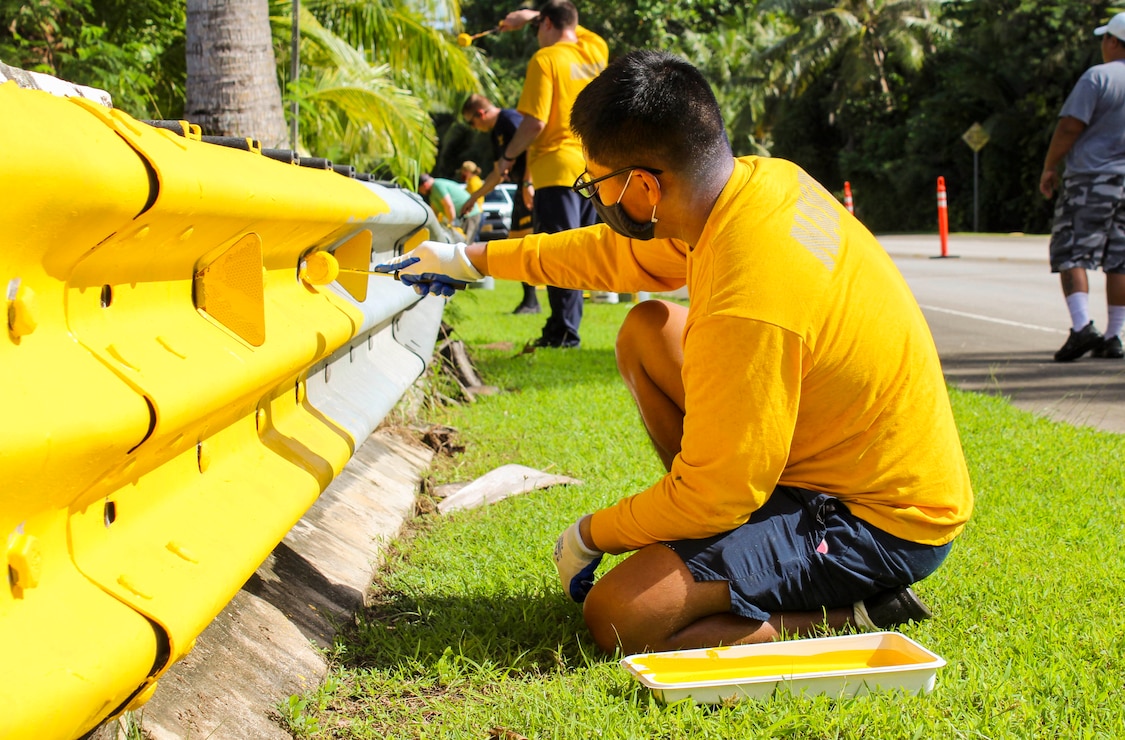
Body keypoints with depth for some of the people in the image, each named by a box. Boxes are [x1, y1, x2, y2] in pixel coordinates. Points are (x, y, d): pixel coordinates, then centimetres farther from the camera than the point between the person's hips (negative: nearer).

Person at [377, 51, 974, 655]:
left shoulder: (747, 301, -32)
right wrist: (474, 259, 21)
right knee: (647, 332, 10)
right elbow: (624, 254, 14)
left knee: (617, 618, -17)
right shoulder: (763, 179, -5)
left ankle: (851, 614, -6)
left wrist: (591, 534, -5)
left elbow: (713, 495, -23)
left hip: (882, 525, -9)